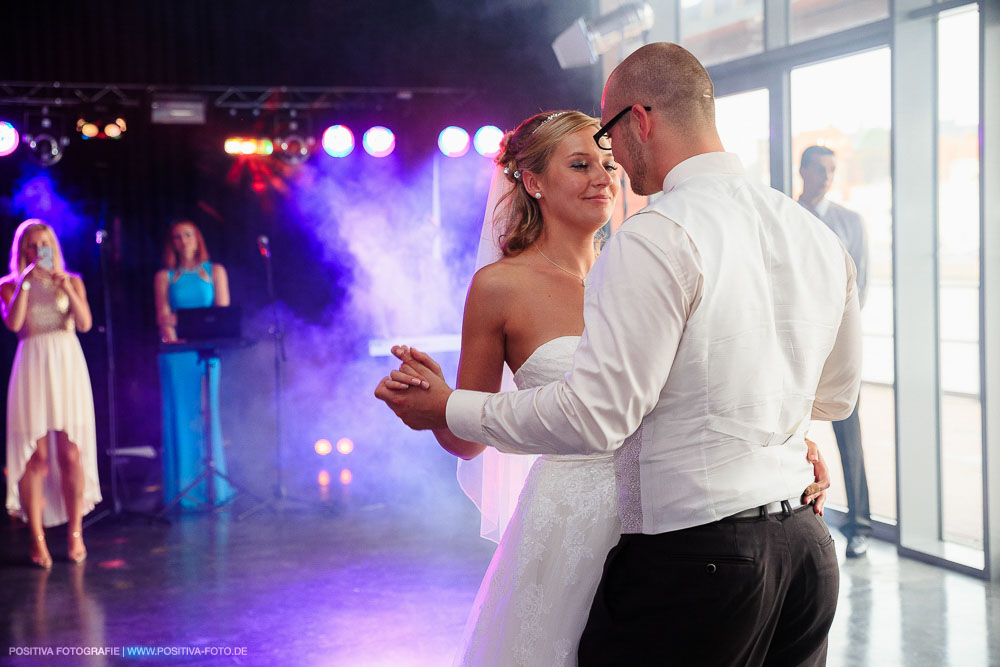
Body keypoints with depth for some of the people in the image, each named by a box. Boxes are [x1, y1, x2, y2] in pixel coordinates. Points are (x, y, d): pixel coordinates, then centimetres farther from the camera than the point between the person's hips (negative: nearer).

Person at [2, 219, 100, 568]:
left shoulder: (72, 282, 12)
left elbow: (85, 324, -1)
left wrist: (67, 289, -13)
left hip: (67, 367, 1)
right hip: (32, 365, -1)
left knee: (71, 453, -3)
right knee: (36, 455, -5)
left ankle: (75, 533, 6)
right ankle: (37, 539, 0)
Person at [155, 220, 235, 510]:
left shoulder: (214, 271, 12)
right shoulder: (164, 276, 12)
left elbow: (223, 310, 2)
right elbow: (163, 314, 2)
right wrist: (169, 331, -18)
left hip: (205, 351, 0)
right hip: (175, 352, 0)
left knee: (206, 413, -3)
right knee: (179, 415, -2)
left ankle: (212, 486, 2)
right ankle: (183, 488, 0)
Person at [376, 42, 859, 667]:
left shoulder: (657, 238, -16)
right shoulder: (819, 237, 8)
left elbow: (593, 415, -19)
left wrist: (450, 408, -6)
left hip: (692, 557, -8)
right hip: (808, 548, 8)